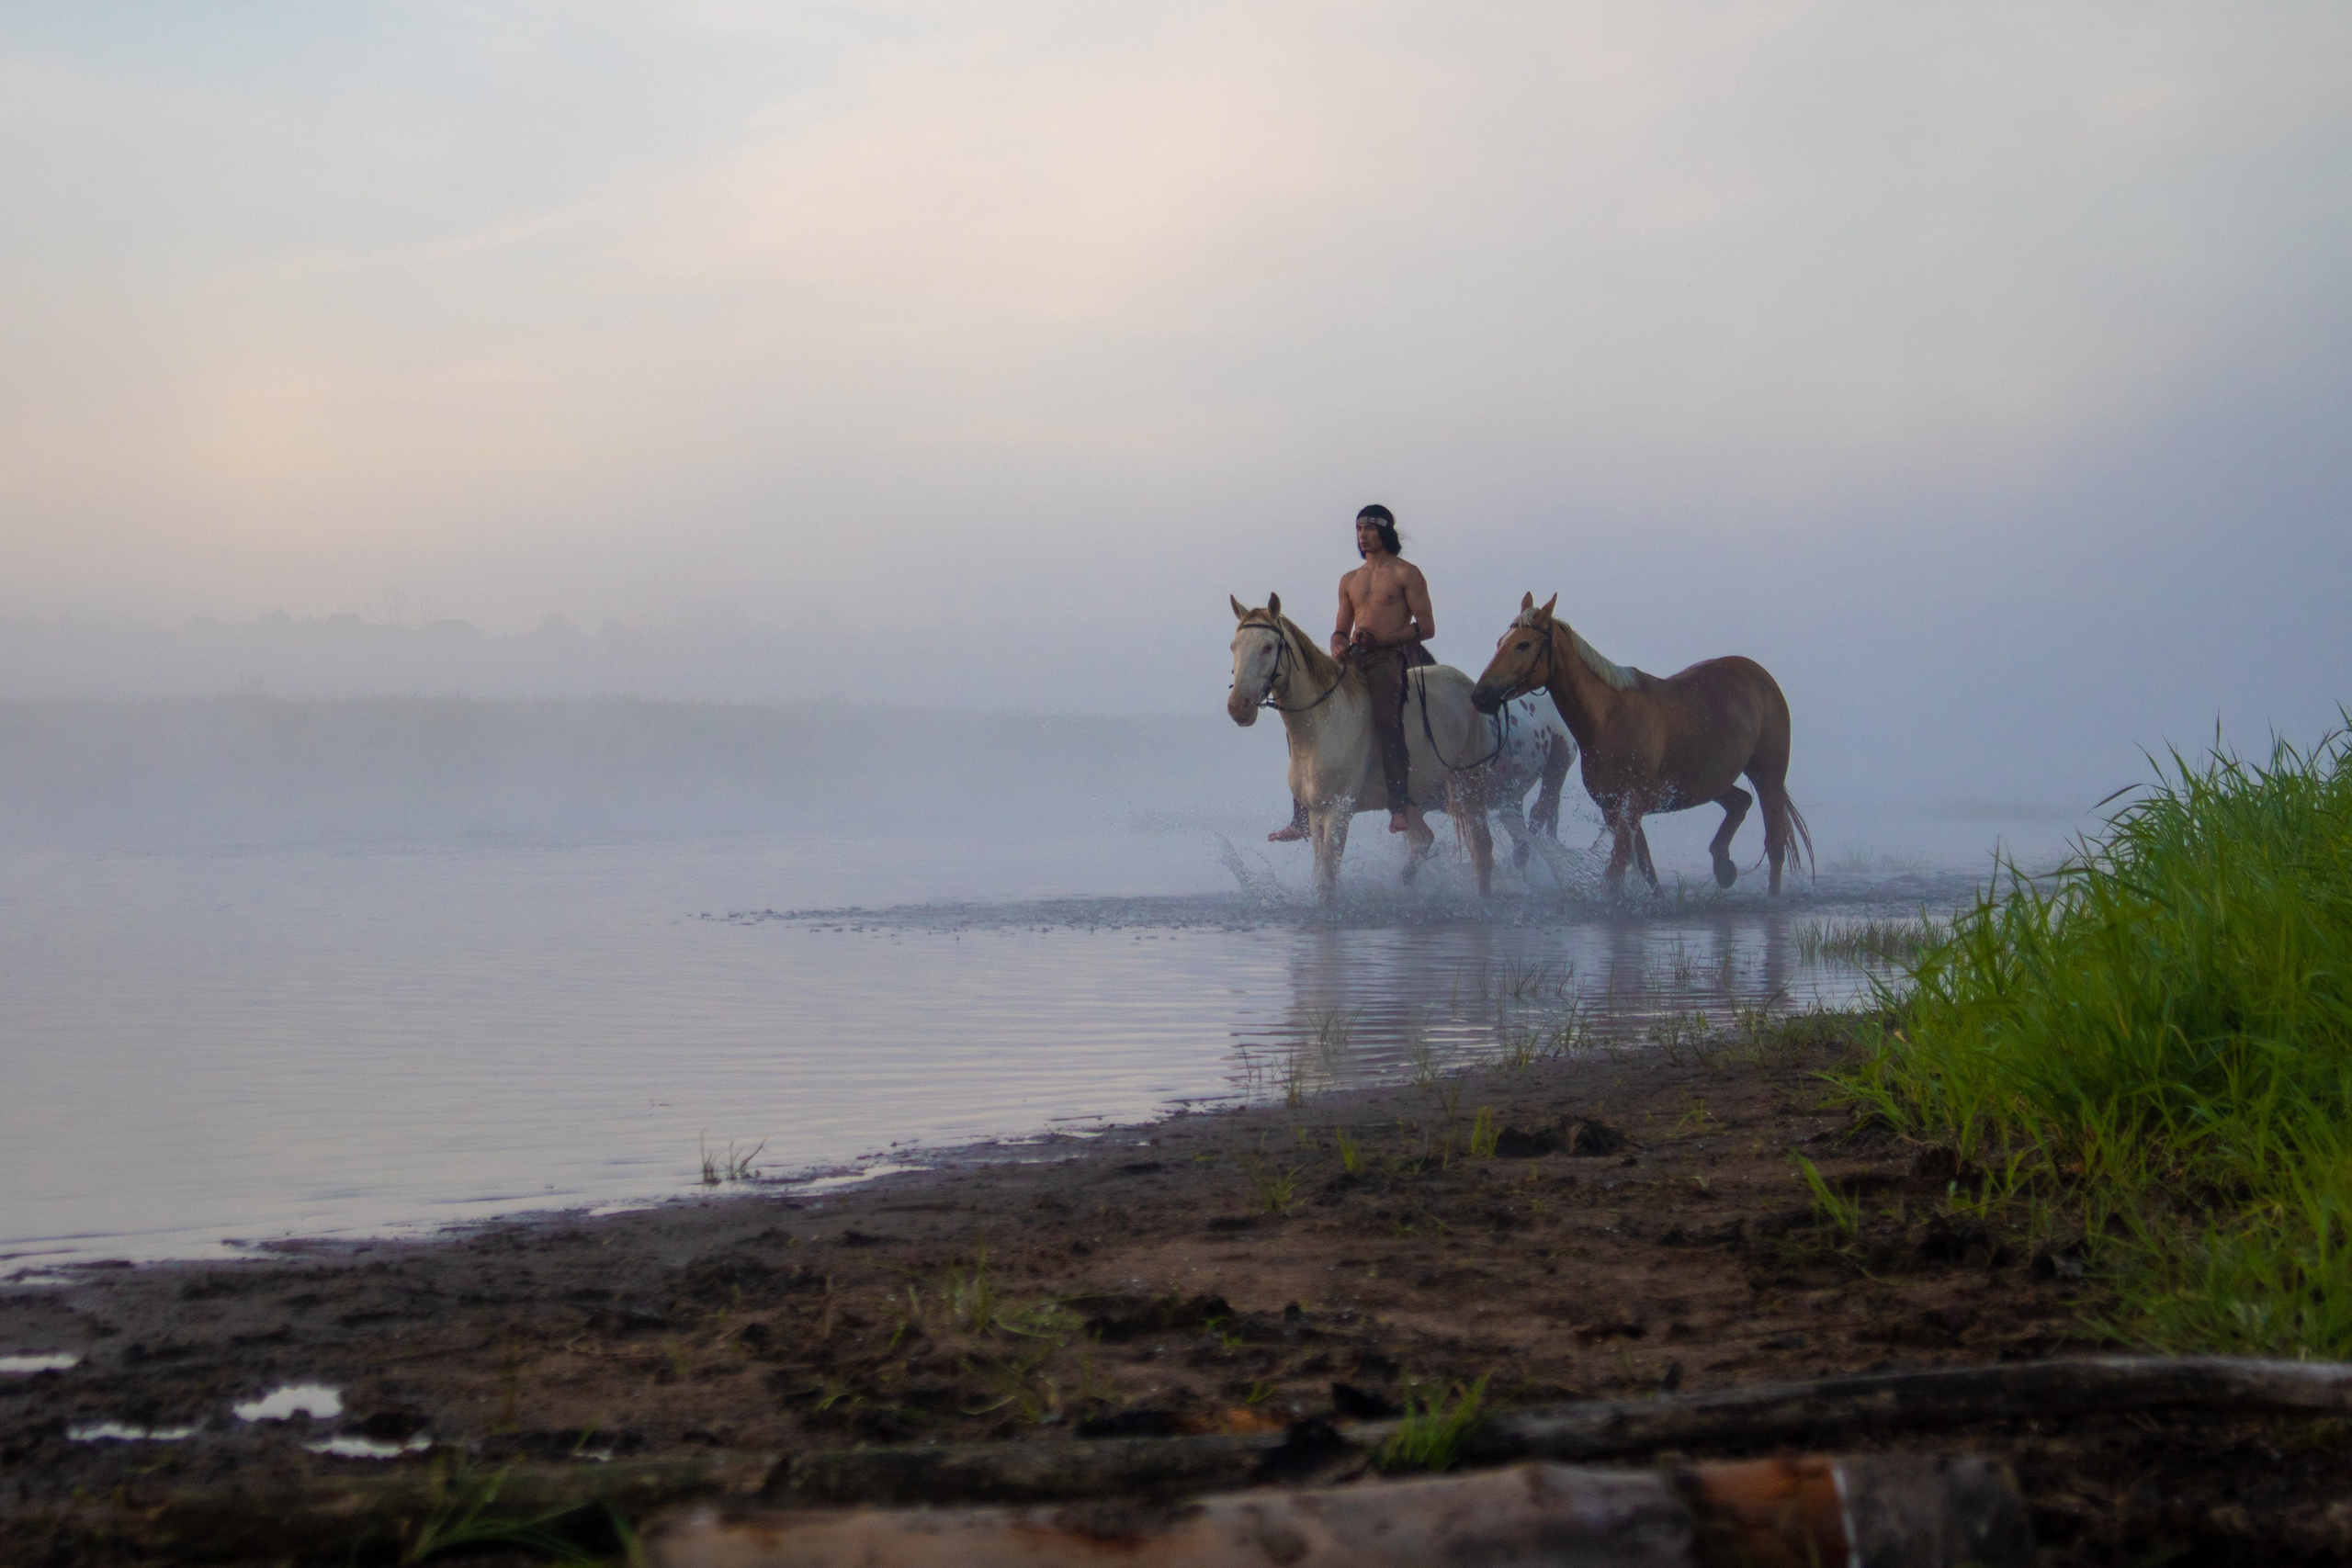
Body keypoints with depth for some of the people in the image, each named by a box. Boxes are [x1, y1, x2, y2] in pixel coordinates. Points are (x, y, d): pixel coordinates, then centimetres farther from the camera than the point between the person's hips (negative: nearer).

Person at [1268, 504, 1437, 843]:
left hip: (1391, 658, -7)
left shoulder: (1406, 574, 4)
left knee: (1384, 717, -36)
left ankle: (1401, 808, -42)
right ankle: (1301, 816, -4)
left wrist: (1378, 639, -14)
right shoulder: (1350, 581, 24)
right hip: (1353, 662, 7)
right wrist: (1338, 646, -3)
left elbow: (1427, 627, -2)